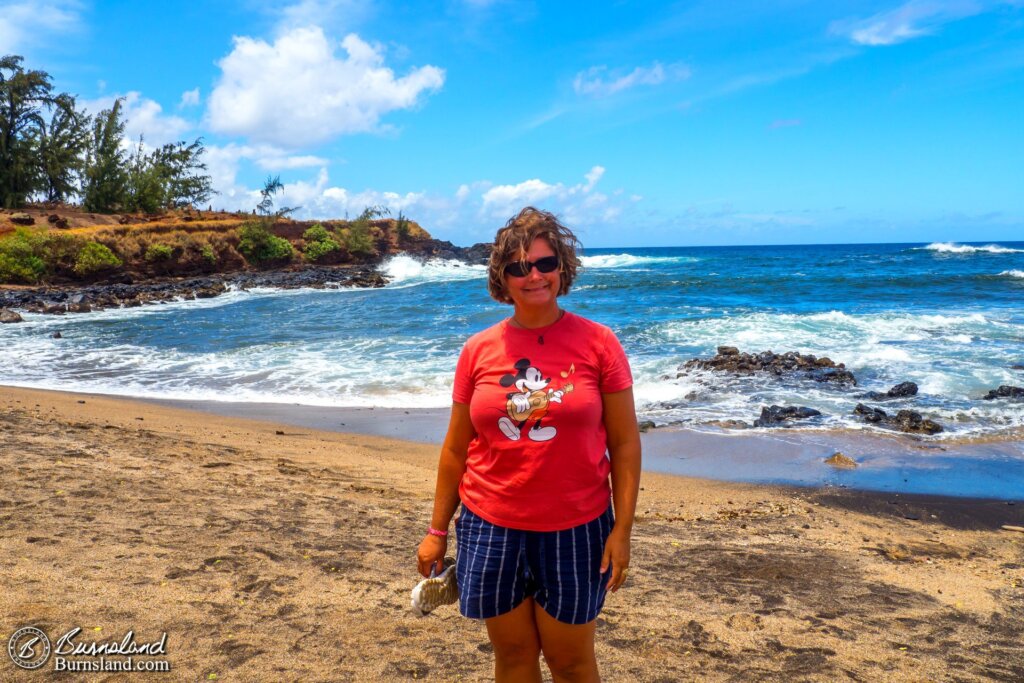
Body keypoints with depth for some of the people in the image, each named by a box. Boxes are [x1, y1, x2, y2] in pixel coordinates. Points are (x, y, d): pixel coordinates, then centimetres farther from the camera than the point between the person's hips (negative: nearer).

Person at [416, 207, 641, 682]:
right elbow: (456, 448, 6)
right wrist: (438, 529, 7)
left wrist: (622, 529, -9)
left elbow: (625, 443, -5)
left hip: (575, 529, -2)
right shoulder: (478, 350, 0)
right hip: (490, 527, 2)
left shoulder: (597, 343, -6)